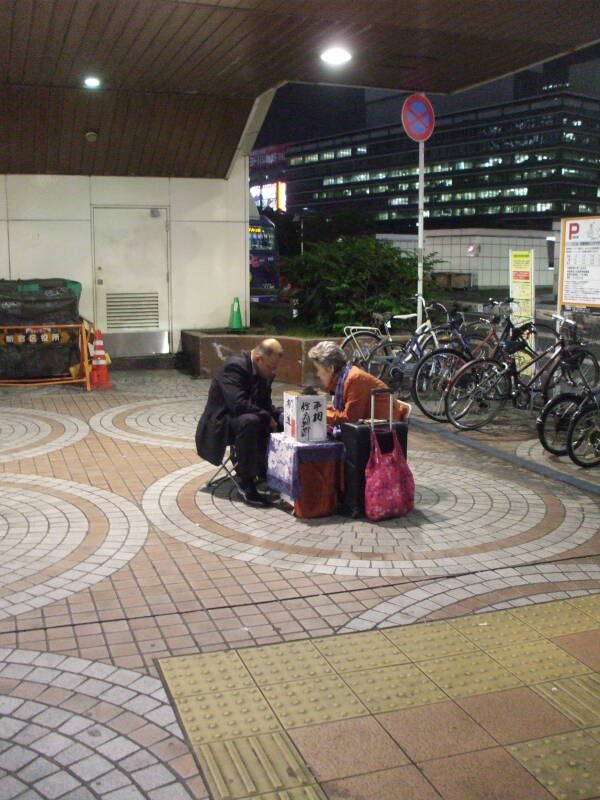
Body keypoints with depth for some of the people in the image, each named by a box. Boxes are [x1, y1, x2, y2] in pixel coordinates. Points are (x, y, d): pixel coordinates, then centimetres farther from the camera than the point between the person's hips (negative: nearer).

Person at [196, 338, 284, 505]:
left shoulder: (265, 372, 5)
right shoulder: (235, 366, -22)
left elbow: (265, 405, 9)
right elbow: (238, 404, -33)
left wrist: (280, 415, -10)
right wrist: (267, 418, -25)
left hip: (249, 419, 9)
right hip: (220, 423, -8)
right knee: (250, 421, -37)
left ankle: (267, 473, 7)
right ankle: (246, 483, -31)